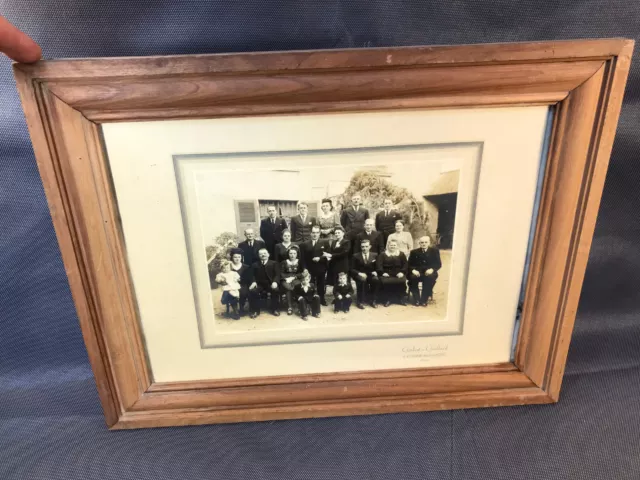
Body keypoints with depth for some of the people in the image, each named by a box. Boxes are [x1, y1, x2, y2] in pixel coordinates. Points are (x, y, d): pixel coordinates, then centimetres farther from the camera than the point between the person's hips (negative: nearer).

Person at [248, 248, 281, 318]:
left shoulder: (274, 263, 10)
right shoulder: (255, 265, 16)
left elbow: (277, 274, -2)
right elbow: (253, 275, 7)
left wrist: (275, 282, -23)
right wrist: (254, 282, -16)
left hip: (271, 284, -1)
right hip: (259, 284, 2)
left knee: (276, 290, -33)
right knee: (252, 291, -29)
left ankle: (275, 309, -14)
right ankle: (255, 310, -14)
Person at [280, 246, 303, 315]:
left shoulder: (300, 262, 12)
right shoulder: (284, 262, 14)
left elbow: (302, 272, 3)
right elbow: (281, 273, 6)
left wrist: (293, 277, -11)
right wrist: (287, 278, -13)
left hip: (296, 279, 0)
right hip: (286, 280, 0)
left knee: (295, 285, -35)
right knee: (288, 287, -33)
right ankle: (289, 307, -33)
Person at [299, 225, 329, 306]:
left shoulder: (325, 243, 3)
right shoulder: (304, 244, 3)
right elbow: (303, 258, 0)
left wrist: (319, 258, -18)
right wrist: (304, 269, -8)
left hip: (321, 269, 0)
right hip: (309, 270, 0)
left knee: (321, 286, 12)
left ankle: (322, 299, 27)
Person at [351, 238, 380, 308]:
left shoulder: (375, 255, 7)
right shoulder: (356, 256, 1)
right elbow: (352, 269, -1)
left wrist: (375, 272, -13)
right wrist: (359, 273, -20)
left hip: (371, 275, 2)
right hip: (360, 275, -2)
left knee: (376, 279, -32)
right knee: (362, 280, -37)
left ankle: (373, 300, -17)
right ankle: (360, 301, -24)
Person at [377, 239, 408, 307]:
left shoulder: (401, 254, 15)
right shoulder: (382, 254, 10)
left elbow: (405, 265, 8)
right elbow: (378, 265, 0)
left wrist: (402, 272, -10)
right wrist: (383, 273, -15)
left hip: (398, 274, 1)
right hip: (387, 275, -1)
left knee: (402, 281, -30)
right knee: (385, 282, -32)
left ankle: (402, 298, -11)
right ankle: (387, 299, -16)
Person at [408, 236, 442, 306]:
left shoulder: (435, 251, 5)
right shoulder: (414, 252, 7)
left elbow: (438, 264, -1)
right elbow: (410, 264, 4)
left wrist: (432, 269, -21)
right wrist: (413, 270, -19)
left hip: (429, 273, -1)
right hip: (417, 273, 1)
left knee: (430, 278, -34)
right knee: (412, 278, -31)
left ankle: (423, 300, -24)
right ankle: (416, 299, -19)